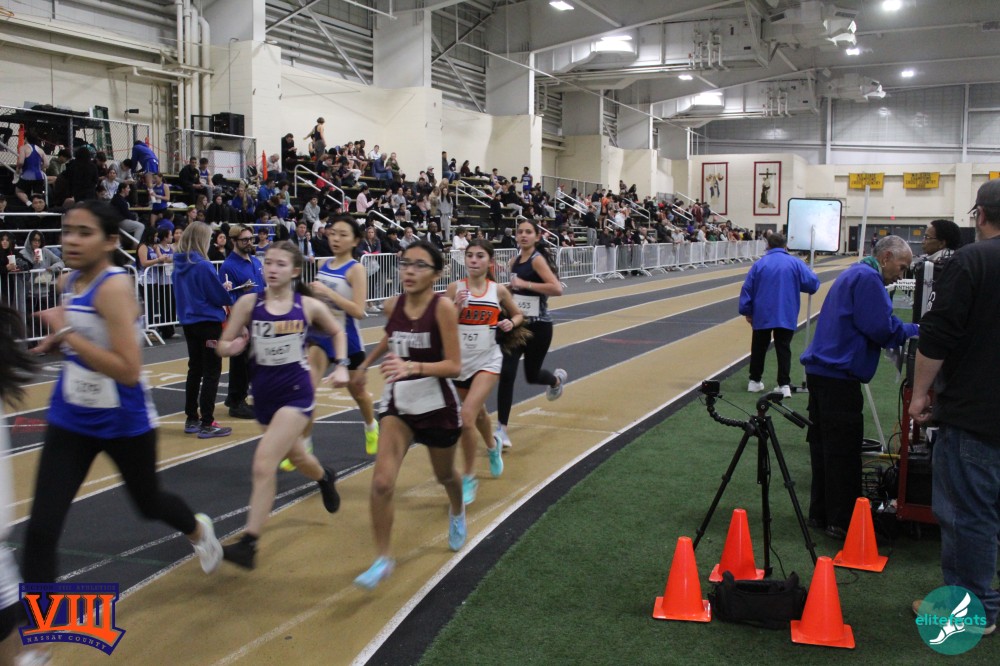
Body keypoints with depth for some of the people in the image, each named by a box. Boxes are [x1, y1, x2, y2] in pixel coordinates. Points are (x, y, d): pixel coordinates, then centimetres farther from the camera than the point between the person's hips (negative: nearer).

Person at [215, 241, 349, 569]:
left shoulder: (309, 306, -7)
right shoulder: (248, 303, -6)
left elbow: (338, 333, 12)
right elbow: (223, 345, -3)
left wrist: (341, 366, 1)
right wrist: (231, 347, -25)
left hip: (296, 393, -4)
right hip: (264, 393, 4)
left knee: (264, 463, -18)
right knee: (296, 457, 25)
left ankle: (248, 544, -12)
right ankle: (324, 476, 61)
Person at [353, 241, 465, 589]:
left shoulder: (442, 307, -19)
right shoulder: (393, 305, -4)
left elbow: (454, 365, -22)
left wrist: (413, 367, -37)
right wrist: (365, 365, 31)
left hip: (436, 404, -3)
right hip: (398, 404, 3)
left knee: (445, 475, 22)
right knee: (382, 482, -13)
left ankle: (457, 512, 57)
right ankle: (383, 558, 2)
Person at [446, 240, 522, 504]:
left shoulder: (498, 290, -3)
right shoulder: (455, 288, -5)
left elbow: (518, 314, 13)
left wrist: (511, 323, -8)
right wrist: (457, 307, -22)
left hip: (487, 361, -2)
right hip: (460, 361, 2)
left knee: (467, 416, -18)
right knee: (478, 412, 22)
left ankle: (468, 477, -1)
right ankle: (493, 445, 56)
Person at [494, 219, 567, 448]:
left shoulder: (538, 259, -14)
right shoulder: (515, 261, 6)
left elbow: (557, 289, -29)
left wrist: (525, 284, -27)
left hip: (538, 326, -5)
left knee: (531, 375, 13)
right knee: (506, 373, -10)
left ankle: (557, 379, 50)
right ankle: (501, 428, -5)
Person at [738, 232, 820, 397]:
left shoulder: (759, 264, 0)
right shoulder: (795, 263, -3)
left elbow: (747, 289, 1)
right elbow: (813, 283, -6)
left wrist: (747, 311, 11)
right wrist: (808, 271, 18)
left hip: (762, 315, 1)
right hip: (786, 316, -1)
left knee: (759, 348, 15)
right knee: (783, 349, 4)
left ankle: (755, 381, 22)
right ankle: (784, 385, -2)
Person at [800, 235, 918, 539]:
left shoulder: (854, 274, 22)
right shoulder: (868, 278, -12)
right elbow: (881, 328, -19)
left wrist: (910, 331, 12)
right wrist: (917, 331, -4)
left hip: (821, 369, 11)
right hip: (838, 374, -11)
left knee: (824, 444, 15)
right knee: (843, 451, -4)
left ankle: (821, 514, 23)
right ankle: (842, 522, 3)